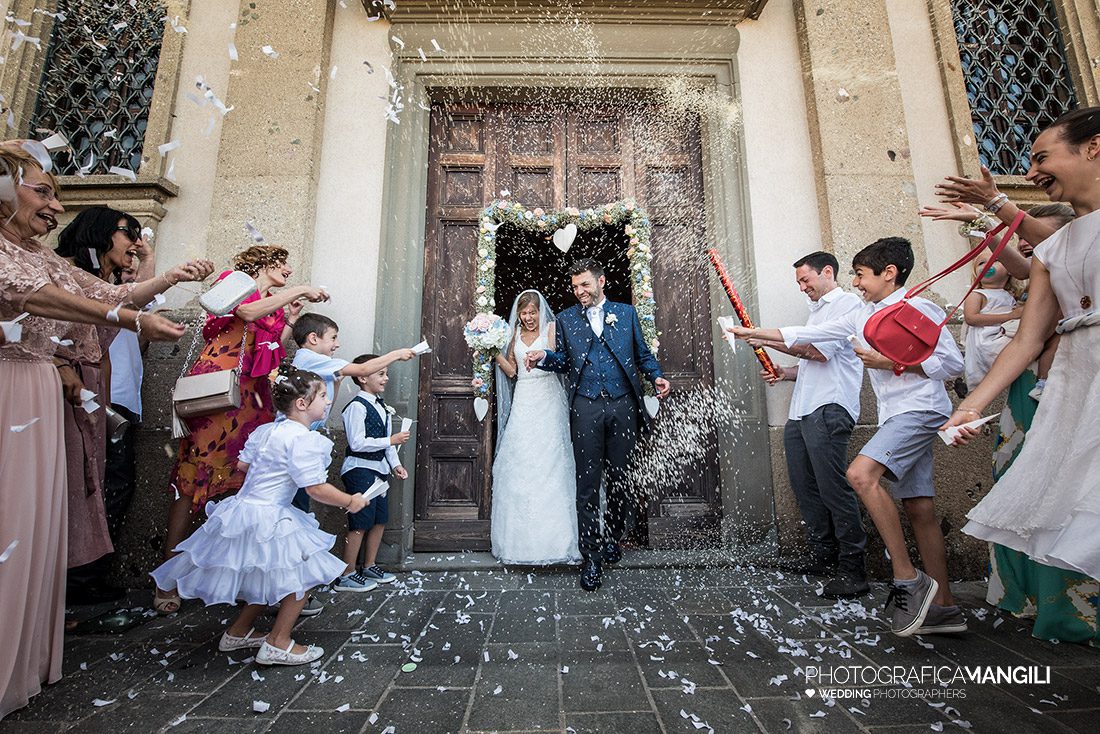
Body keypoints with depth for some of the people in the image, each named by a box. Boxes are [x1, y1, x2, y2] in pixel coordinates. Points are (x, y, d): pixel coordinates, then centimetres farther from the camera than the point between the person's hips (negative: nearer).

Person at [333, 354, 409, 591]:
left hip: (379, 469, 9)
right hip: (360, 469, -9)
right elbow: (357, 443, -21)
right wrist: (391, 441, -19)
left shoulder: (383, 407, 12)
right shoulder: (357, 406, -15)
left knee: (380, 519, 14)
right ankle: (346, 576, 10)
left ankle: (369, 567, 29)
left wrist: (395, 464, 8)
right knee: (360, 523, -4)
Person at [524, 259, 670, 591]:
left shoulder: (626, 312, 11)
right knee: (588, 483, 0)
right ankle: (592, 556, 11)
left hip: (623, 405, 1)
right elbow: (564, 361, 10)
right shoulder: (566, 318, 11)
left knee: (620, 477, 11)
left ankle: (612, 536, 34)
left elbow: (643, 354, 13)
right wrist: (543, 357, -10)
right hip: (586, 408, -1)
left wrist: (657, 376, -4)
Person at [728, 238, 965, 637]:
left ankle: (908, 578, -16)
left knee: (861, 473, -26)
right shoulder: (863, 316, 18)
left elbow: (953, 363, -8)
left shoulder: (919, 309, -4)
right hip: (895, 416, 8)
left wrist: (889, 362, -14)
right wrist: (754, 333, 13)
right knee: (919, 508, 7)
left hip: (921, 409, -8)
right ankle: (943, 606, 14)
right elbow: (807, 335, 16)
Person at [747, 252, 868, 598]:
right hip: (801, 413, 10)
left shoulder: (848, 303, -1)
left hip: (829, 410, -10)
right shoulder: (818, 311, 28)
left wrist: (770, 339, -6)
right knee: (805, 487, 10)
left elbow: (819, 352, -14)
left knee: (834, 487, -10)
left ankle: (853, 570, -2)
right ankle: (820, 555, 20)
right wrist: (784, 373, 14)